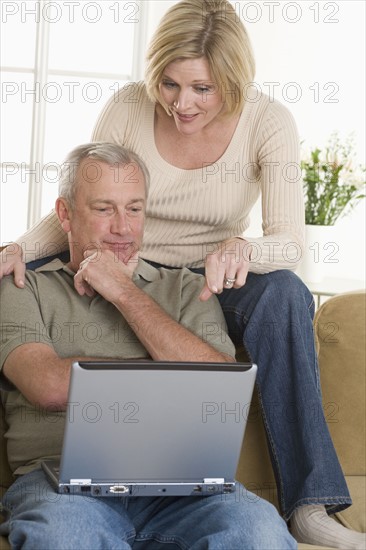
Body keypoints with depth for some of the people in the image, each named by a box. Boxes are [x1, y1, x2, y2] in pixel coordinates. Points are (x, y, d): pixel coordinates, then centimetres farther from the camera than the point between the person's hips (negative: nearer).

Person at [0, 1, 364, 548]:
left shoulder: (267, 122, -12)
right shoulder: (127, 109, -10)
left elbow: (289, 242, -18)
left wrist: (243, 248, -43)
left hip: (215, 281, -1)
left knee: (283, 292, -35)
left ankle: (309, 505, -35)